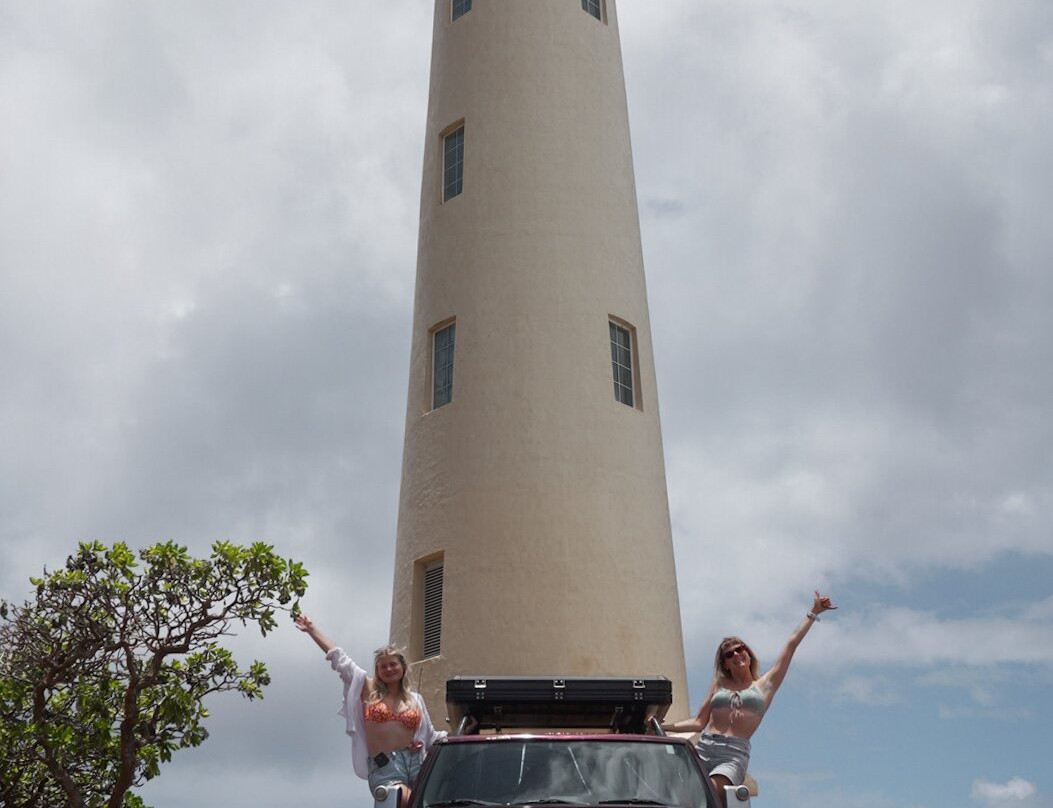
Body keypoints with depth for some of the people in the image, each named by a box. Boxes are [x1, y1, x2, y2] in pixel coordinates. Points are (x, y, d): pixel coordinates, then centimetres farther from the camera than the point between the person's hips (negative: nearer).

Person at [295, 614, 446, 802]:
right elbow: (337, 656, 18)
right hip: (384, 769, -3)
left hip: (416, 765, 3)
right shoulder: (369, 689, 14)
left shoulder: (415, 700, 21)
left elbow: (430, 736, 26)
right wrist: (311, 629, 22)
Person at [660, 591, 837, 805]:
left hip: (734, 755, -3)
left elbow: (792, 644, 20)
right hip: (703, 749, 3)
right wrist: (664, 726, 13)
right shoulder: (718, 685, 25)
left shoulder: (765, 685, 17)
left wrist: (813, 613, 23)